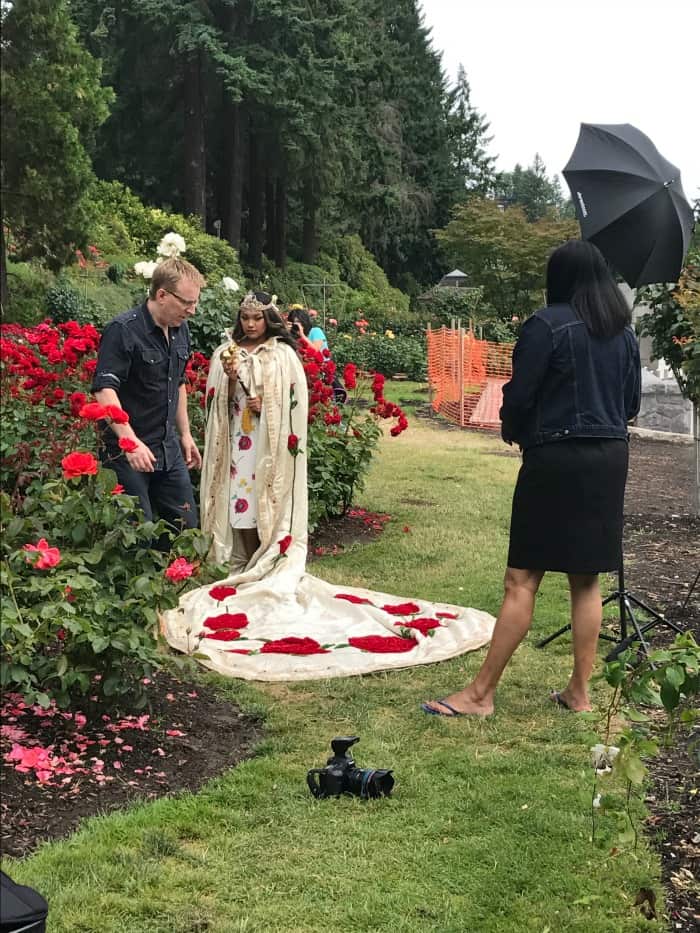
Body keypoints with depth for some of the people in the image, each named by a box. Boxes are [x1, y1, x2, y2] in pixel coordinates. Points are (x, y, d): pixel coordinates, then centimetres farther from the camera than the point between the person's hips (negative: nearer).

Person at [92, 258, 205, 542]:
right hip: (129, 452, -7)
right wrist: (130, 441, -35)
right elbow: (104, 391, -25)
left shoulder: (180, 330, 9)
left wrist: (185, 434, 20)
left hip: (169, 450, 8)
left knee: (186, 526, 12)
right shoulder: (123, 330, -16)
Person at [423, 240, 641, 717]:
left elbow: (520, 395, -10)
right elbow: (632, 402, 15)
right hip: (610, 458, 6)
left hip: (557, 458, -6)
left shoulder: (548, 324, -10)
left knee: (522, 579, -4)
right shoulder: (625, 331, 10)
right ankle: (579, 691, 18)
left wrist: (514, 431, 9)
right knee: (587, 579, 12)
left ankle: (481, 693, 2)